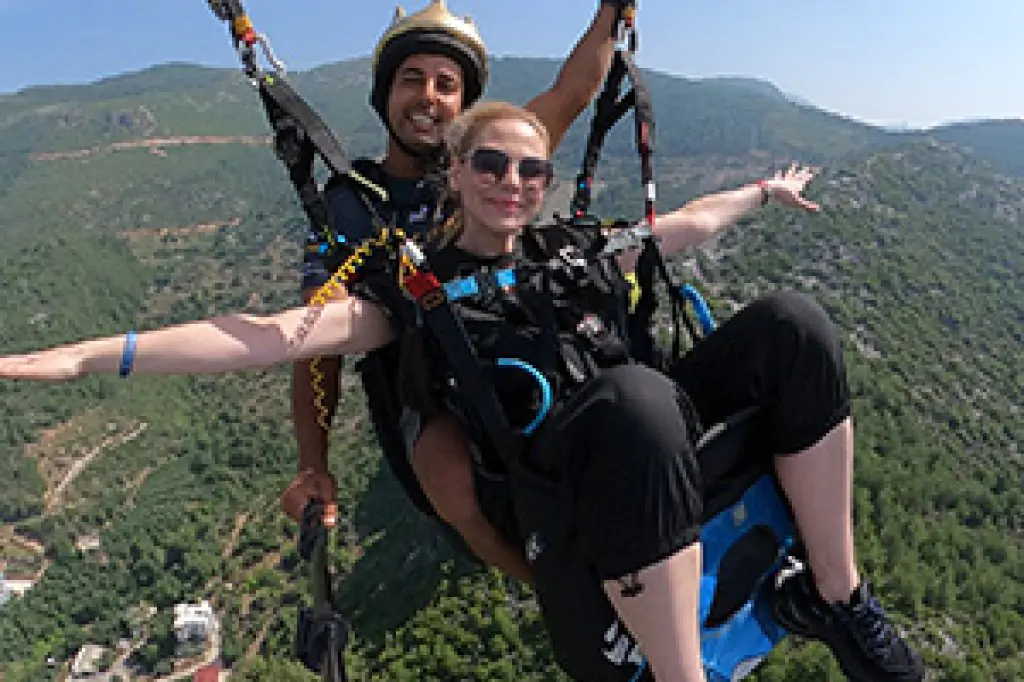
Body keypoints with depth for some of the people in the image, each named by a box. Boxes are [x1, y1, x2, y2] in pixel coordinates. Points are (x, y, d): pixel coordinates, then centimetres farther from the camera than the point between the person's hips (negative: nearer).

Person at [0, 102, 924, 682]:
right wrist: (93, 355, -15)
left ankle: (837, 598, -4)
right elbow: (277, 334, -6)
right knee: (636, 397, -39)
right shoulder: (419, 286, 5)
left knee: (790, 322, -14)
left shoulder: (573, 248, 20)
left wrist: (764, 191, 48)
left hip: (662, 424, 6)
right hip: (552, 477, -6)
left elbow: (682, 226, 35)